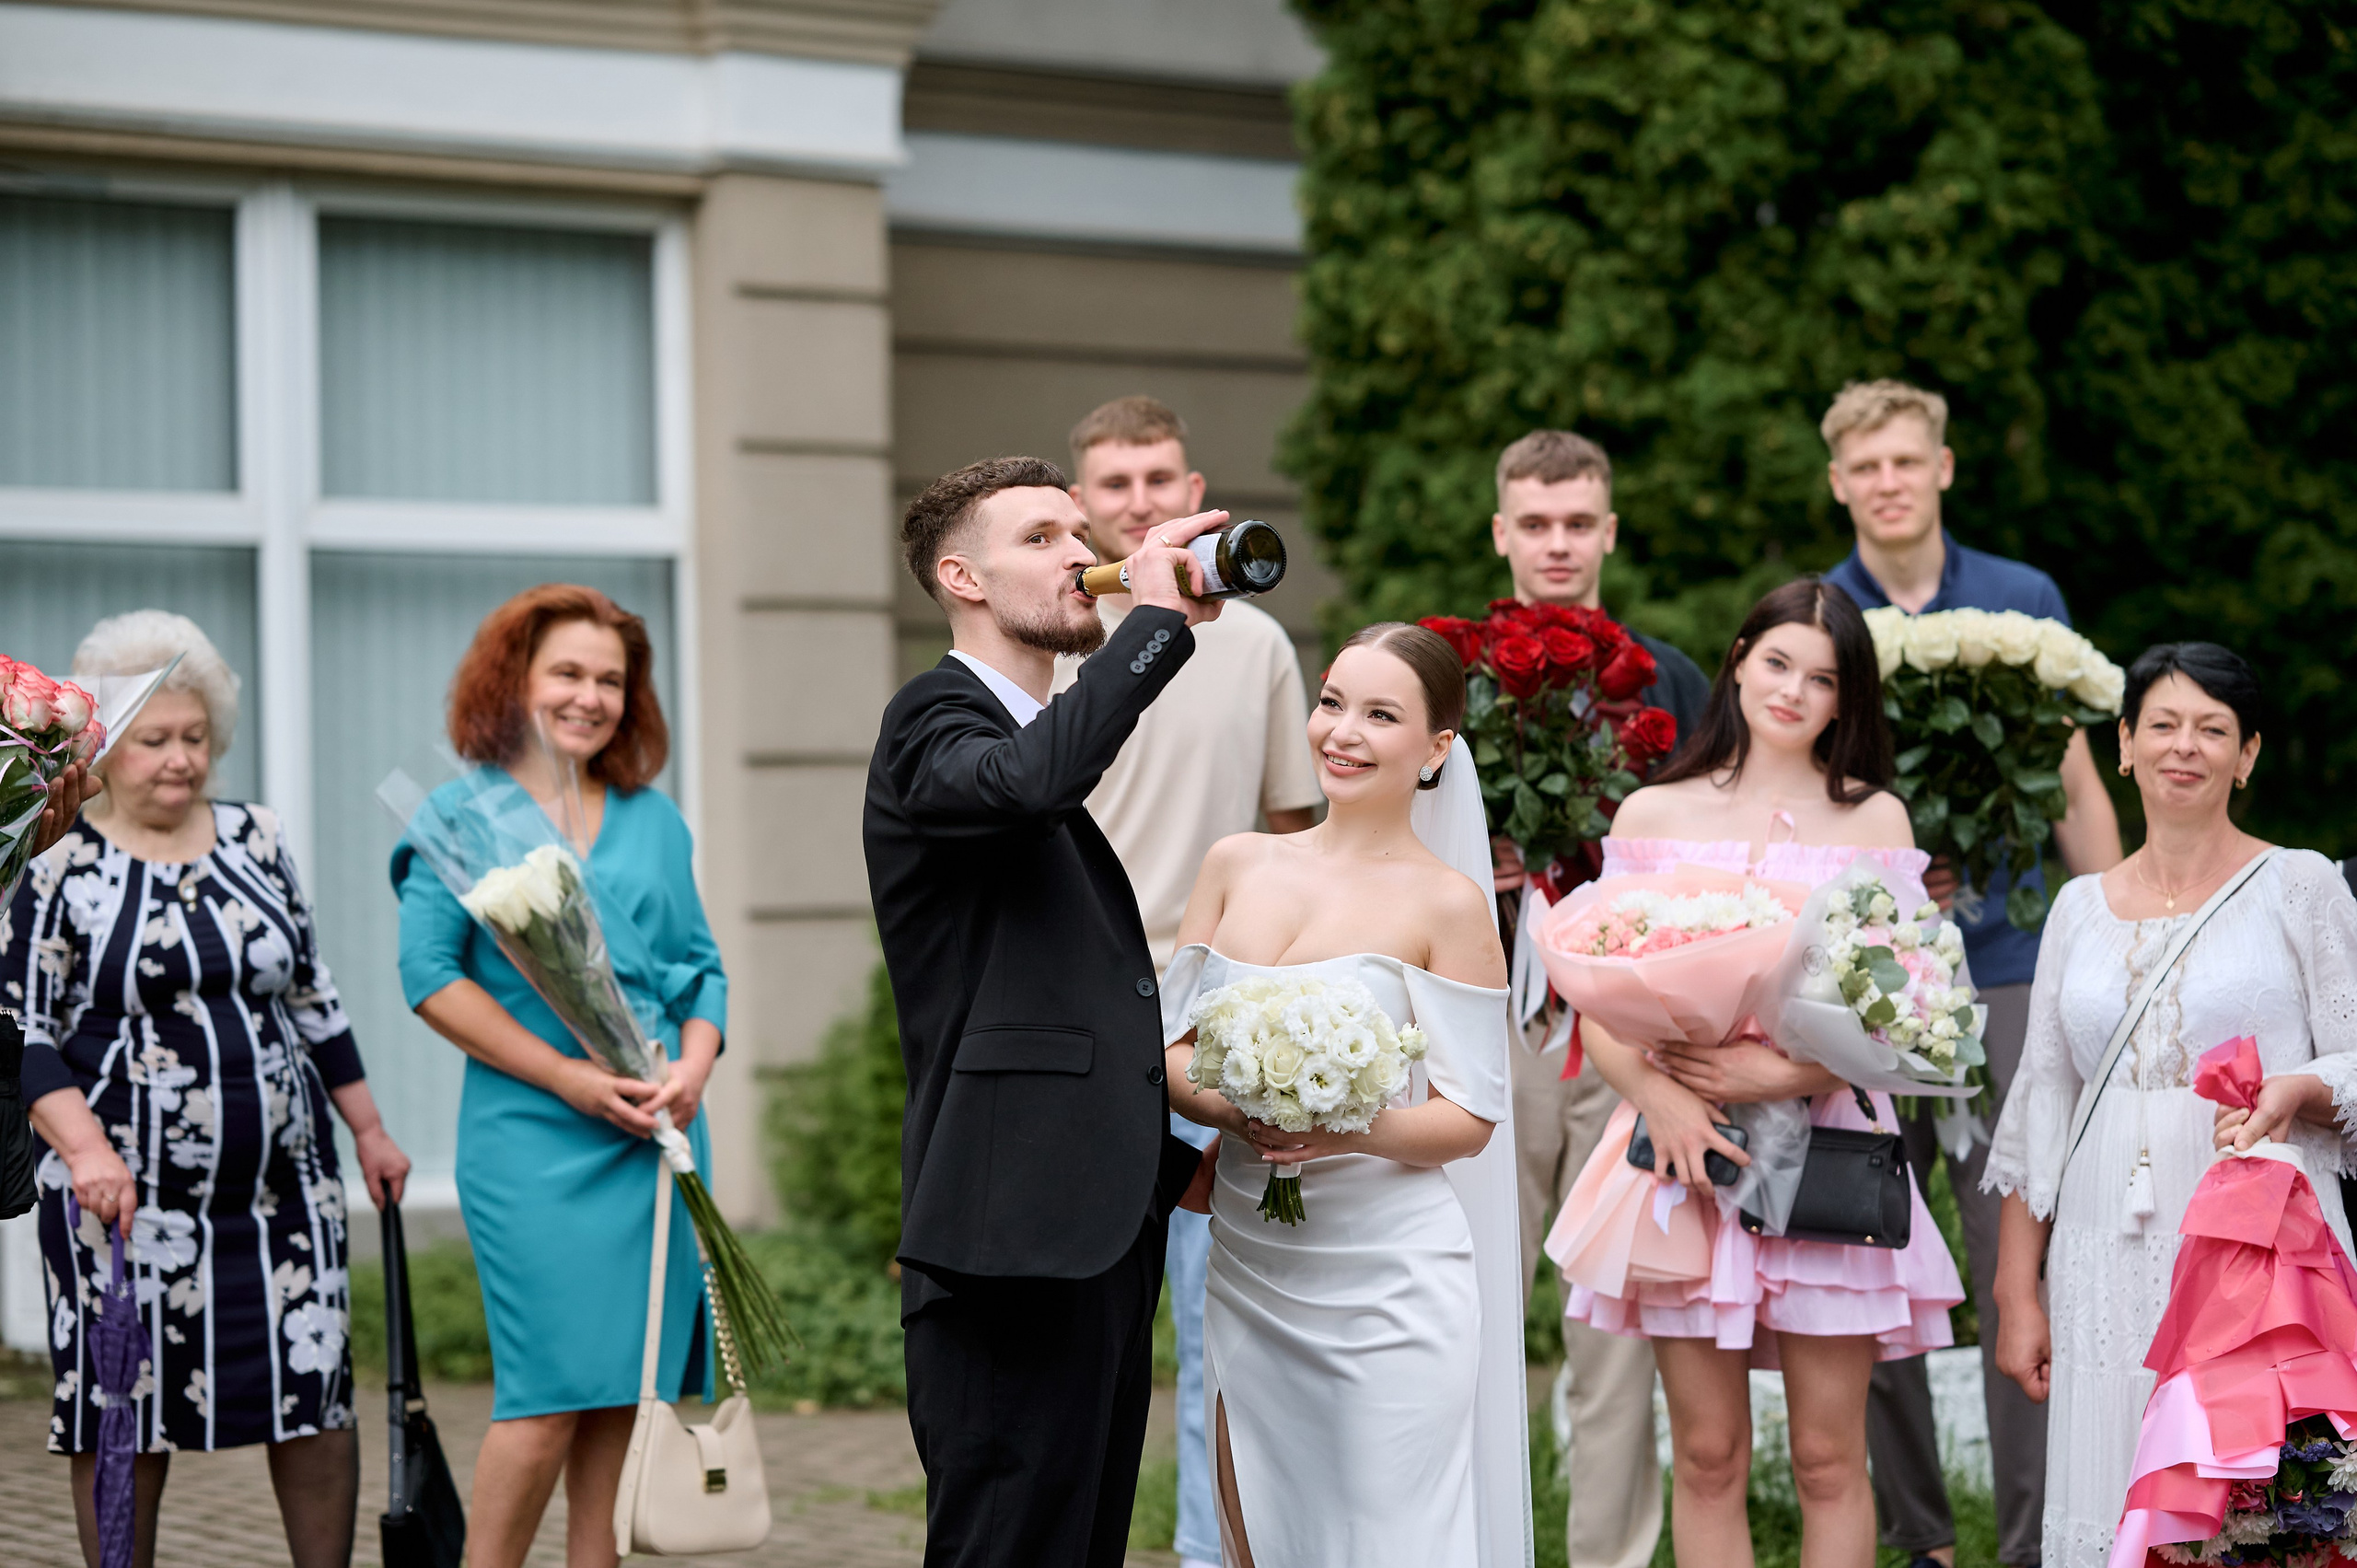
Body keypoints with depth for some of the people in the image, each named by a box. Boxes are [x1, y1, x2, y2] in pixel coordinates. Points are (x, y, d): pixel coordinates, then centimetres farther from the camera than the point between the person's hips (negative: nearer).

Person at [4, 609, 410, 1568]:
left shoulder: (255, 842, 10)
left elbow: (311, 995, 18)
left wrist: (368, 1128, 18)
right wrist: (84, 1147, -22)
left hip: (283, 1181, 4)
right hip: (126, 1193, -4)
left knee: (316, 1390, 2)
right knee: (126, 1413, 1)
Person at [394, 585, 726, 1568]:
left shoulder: (652, 818, 16)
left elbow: (698, 963, 18)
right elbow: (430, 974, -7)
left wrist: (693, 1067, -4)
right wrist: (569, 1077, -13)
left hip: (659, 1136, 5)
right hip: (533, 1140, -5)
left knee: (625, 1381, 4)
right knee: (549, 1391, -9)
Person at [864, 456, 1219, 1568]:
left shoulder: (1037, 728, 23)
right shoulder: (934, 724, -6)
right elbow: (1031, 778, -32)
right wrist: (1159, 616, -20)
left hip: (1103, 1226, 9)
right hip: (1015, 1231, -9)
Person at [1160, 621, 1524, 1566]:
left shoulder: (1446, 904, -5)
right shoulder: (1238, 866, 8)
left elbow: (1469, 1121, -5)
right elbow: (1168, 1052, 8)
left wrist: (1349, 1129, -24)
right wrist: (1231, 1107, -14)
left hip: (1387, 1283, -5)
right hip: (1246, 1271, 5)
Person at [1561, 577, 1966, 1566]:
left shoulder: (1874, 819, 7)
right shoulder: (1653, 815, 9)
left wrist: (1783, 1073, -16)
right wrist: (1656, 1095, -15)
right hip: (1687, 1150, 1)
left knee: (1828, 1459, 0)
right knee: (1707, 1457, 3)